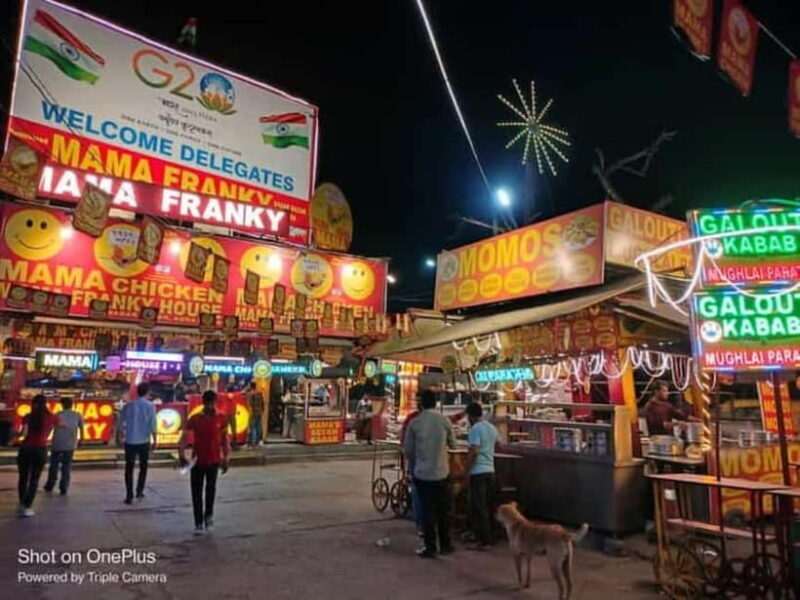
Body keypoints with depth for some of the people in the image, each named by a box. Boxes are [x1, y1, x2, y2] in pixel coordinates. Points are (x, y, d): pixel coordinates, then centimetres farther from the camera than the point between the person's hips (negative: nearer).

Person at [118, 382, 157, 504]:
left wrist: (120, 437, 20)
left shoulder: (128, 405, 0)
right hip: (144, 441, -1)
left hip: (130, 441, 1)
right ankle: (139, 491, 20)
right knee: (143, 467, 17)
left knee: (129, 468, 7)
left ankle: (129, 495, 4)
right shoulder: (150, 406, -7)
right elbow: (152, 425, -10)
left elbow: (121, 424, 5)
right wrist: (154, 440, -1)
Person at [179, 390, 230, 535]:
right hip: (197, 461, 0)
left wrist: (226, 458, 3)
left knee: (211, 488, -9)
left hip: (214, 460, 0)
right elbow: (184, 437, -9)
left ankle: (208, 516, 17)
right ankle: (198, 523, 17)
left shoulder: (221, 418, -2)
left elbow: (225, 438, 6)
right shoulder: (194, 419, -6)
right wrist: (181, 454, -24)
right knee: (196, 493, 4)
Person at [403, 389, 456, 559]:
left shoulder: (415, 423, -6)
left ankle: (430, 547, 11)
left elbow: (408, 449, 0)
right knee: (443, 510, 14)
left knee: (427, 511, 7)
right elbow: (453, 444, 7)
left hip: (422, 473, 0)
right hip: (441, 472, 0)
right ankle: (445, 545, 23)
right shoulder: (444, 421, -5)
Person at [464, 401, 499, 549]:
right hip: (490, 470, 8)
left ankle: (484, 540, -1)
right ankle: (489, 536, 20)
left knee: (478, 507, -2)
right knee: (488, 506, 14)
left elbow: (474, 452, -20)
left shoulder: (475, 429, -14)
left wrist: (466, 470, -14)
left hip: (478, 471, -8)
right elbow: (497, 443, 27)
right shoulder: (492, 428, 11)